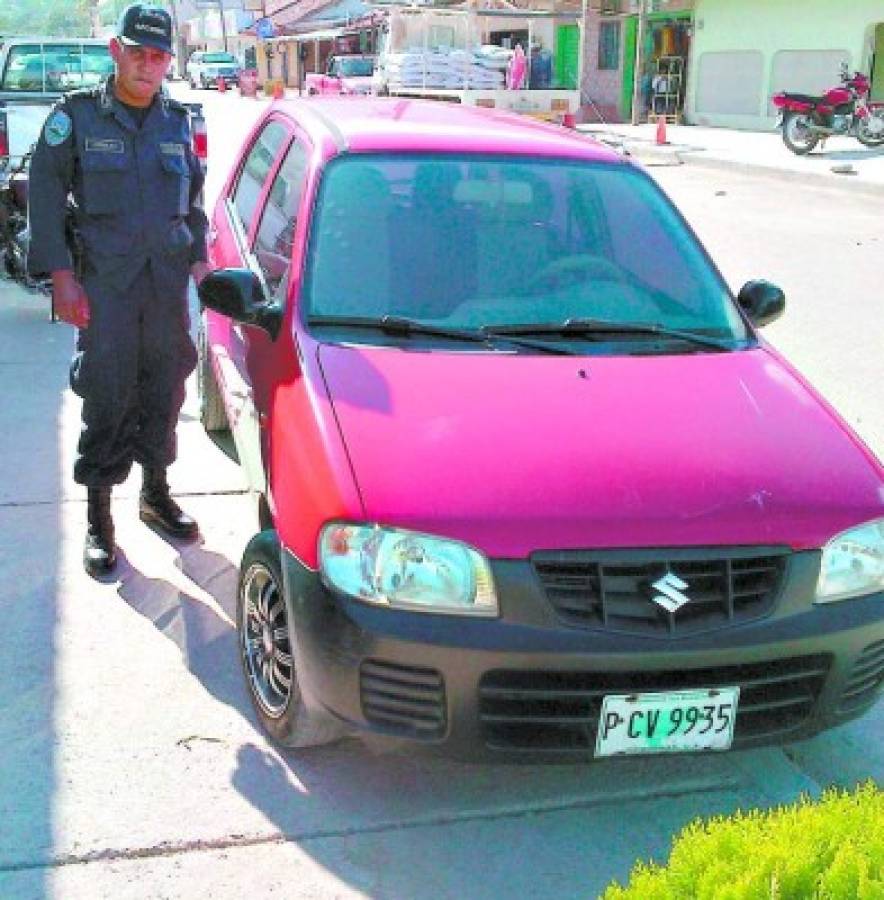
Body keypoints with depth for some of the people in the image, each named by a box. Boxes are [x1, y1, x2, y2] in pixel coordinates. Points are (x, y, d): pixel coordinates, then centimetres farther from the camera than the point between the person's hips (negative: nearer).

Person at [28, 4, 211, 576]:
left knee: (165, 394, 10)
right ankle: (98, 518, 9)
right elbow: (46, 194, -4)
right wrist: (61, 275, -10)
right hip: (104, 283, -4)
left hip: (169, 282, 4)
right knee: (107, 401, -4)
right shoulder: (76, 115, -2)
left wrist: (198, 259, 11)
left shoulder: (177, 122, 11)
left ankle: (156, 492, 28)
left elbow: (193, 199, 20)